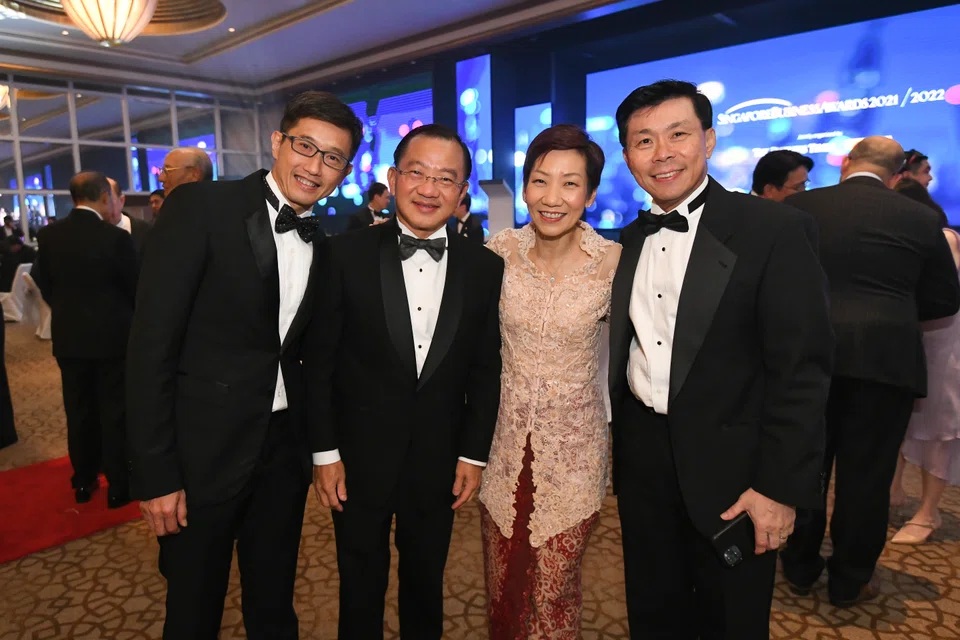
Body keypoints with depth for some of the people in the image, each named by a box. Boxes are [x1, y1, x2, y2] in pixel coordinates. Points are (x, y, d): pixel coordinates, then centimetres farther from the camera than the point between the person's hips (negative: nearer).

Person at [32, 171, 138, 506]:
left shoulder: (47, 236, -2)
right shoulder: (116, 237, -17)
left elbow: (44, 283, 7)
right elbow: (134, 287, -8)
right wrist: (126, 317, 12)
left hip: (68, 336, 4)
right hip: (111, 336, -4)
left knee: (79, 412, 16)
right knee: (115, 412, 6)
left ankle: (83, 481, 28)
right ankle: (118, 485, 14)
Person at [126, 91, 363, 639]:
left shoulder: (319, 243, 7)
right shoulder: (201, 207, -11)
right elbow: (153, 343, -14)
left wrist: (320, 446, 8)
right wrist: (156, 472, -15)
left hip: (286, 449, 5)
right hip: (204, 449, -4)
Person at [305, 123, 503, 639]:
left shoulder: (485, 268, -4)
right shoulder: (346, 255, -9)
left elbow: (486, 370, 1)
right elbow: (318, 362, -5)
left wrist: (474, 454, 1)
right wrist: (324, 451, -5)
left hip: (440, 462, 2)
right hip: (359, 458, -1)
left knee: (426, 585, 22)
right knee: (360, 588, 19)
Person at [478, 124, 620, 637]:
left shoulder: (614, 262, -14)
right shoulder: (501, 250, -8)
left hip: (574, 446, -2)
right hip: (506, 438, 2)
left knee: (553, 592, 14)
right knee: (501, 583, 19)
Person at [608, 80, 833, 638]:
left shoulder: (776, 230, -12)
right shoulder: (629, 242, 5)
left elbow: (802, 371, -14)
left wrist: (781, 486, -15)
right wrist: (612, 445, 8)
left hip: (728, 467, -4)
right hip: (641, 460, 5)